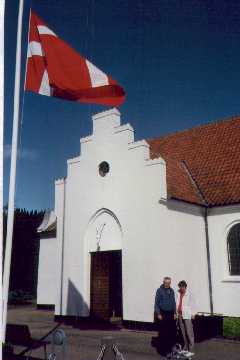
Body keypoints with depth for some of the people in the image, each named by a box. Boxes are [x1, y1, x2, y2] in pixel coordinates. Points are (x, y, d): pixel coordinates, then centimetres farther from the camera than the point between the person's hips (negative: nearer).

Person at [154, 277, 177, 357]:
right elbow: (156, 303, -7)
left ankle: (170, 347, 20)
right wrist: (158, 314, -11)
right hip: (162, 313, -5)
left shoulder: (171, 291, 8)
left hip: (170, 314, 5)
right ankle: (162, 349, 10)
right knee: (162, 332, -1)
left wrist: (174, 313, 8)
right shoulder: (159, 290, -7)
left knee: (172, 331, 5)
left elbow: (173, 302, 13)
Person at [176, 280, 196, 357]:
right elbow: (177, 304, 12)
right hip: (180, 315, 6)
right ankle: (185, 349, 24)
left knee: (189, 333, -3)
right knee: (183, 333, 14)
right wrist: (177, 312, 10)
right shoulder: (178, 294, 7)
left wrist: (193, 314, -9)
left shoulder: (189, 294, -9)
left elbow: (192, 304, -8)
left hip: (187, 316, -6)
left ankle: (190, 350, 2)